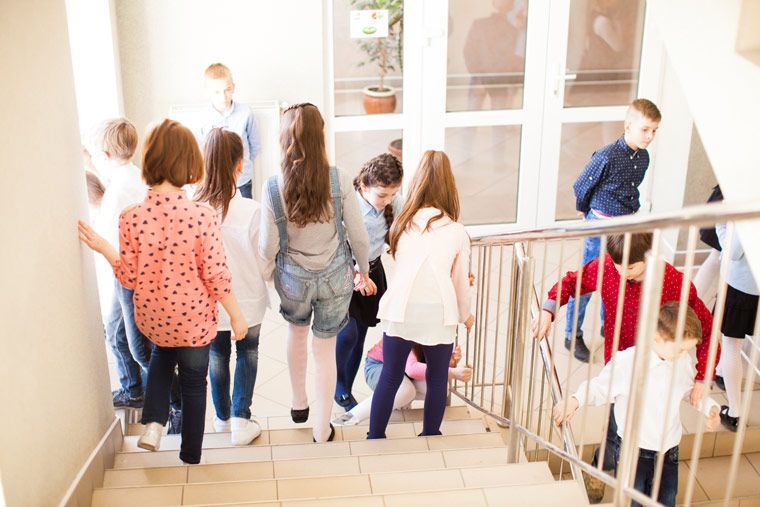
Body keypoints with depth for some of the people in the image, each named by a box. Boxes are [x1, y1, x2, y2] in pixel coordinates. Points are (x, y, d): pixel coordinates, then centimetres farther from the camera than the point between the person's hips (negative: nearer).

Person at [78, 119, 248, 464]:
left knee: (162, 352, 36)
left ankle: (154, 421, 20)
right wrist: (236, 315, -3)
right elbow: (216, 275, -17)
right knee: (194, 383, 21)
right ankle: (190, 456, 35)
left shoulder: (131, 217, -17)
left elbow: (131, 278, -10)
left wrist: (103, 248, 5)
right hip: (194, 319, -2)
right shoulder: (201, 215, -23)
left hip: (152, 318, 2)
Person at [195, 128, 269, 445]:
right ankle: (241, 420, 17)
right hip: (247, 299, -2)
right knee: (247, 352, 21)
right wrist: (264, 287, 7)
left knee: (218, 355, 23)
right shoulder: (251, 210, -25)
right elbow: (263, 259, -13)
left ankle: (223, 417, 39)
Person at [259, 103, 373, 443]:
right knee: (325, 349, 14)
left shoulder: (273, 187, -18)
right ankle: (322, 431, 26)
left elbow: (269, 246, -11)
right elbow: (358, 235, -10)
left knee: (297, 331, 31)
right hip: (335, 276, -1)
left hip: (294, 277, 1)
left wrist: (263, 282, 8)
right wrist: (364, 272, 8)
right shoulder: (339, 180, -18)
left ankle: (299, 405, 48)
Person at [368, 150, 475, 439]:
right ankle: (430, 437, 27)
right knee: (437, 379, 15)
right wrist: (466, 315, 27)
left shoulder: (402, 224, 7)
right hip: (438, 314, -1)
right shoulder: (457, 232, 2)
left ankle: (375, 439, 21)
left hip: (401, 310, 2)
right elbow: (461, 282, 9)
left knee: (390, 377, 12)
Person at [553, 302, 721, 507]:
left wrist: (710, 408, 0)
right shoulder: (627, 362, -20)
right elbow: (599, 387, -9)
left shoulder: (685, 362, -3)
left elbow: (692, 389, 17)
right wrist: (574, 401, -26)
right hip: (632, 452, -5)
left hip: (669, 452, 5)